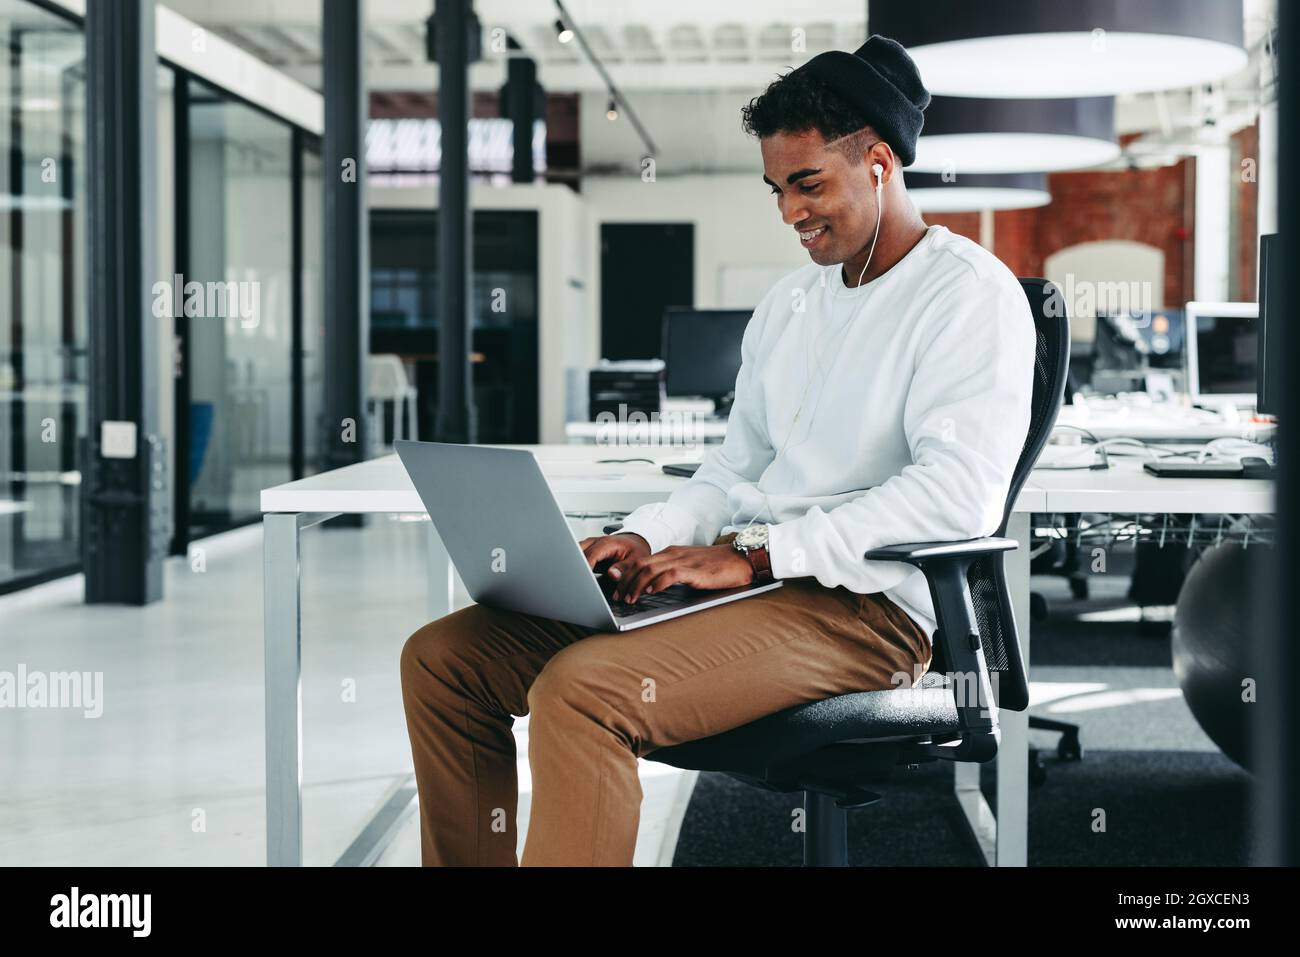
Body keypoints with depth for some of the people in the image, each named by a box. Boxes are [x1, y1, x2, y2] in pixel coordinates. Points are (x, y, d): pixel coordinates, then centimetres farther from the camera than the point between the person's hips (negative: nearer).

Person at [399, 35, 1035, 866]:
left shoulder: (971, 294, -5)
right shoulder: (786, 306, 21)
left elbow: (959, 491, -19)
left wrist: (757, 554, -20)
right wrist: (645, 540, 1)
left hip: (862, 606, -8)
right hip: (749, 580, 8)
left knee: (578, 692, -32)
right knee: (444, 657, -3)